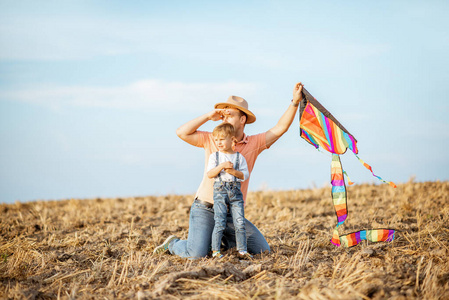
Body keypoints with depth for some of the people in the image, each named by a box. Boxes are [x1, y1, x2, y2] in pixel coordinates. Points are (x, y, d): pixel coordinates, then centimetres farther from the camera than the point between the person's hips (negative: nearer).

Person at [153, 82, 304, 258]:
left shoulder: (253, 144, 4)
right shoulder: (211, 140, 1)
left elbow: (280, 128, -2)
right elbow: (182, 133, -9)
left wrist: (295, 102, -11)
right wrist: (209, 116, -10)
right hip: (205, 209, -3)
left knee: (262, 250, -1)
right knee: (196, 255, -19)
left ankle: (222, 238, 21)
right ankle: (173, 244, 16)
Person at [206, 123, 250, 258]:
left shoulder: (239, 157, 7)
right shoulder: (214, 156, 6)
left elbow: (245, 175, 2)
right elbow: (209, 174, -4)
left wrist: (234, 172, -14)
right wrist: (222, 166, -16)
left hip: (235, 192, 1)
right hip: (220, 191, -1)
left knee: (240, 223, -2)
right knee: (220, 223, -6)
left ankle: (242, 250, 6)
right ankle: (215, 250, 1)